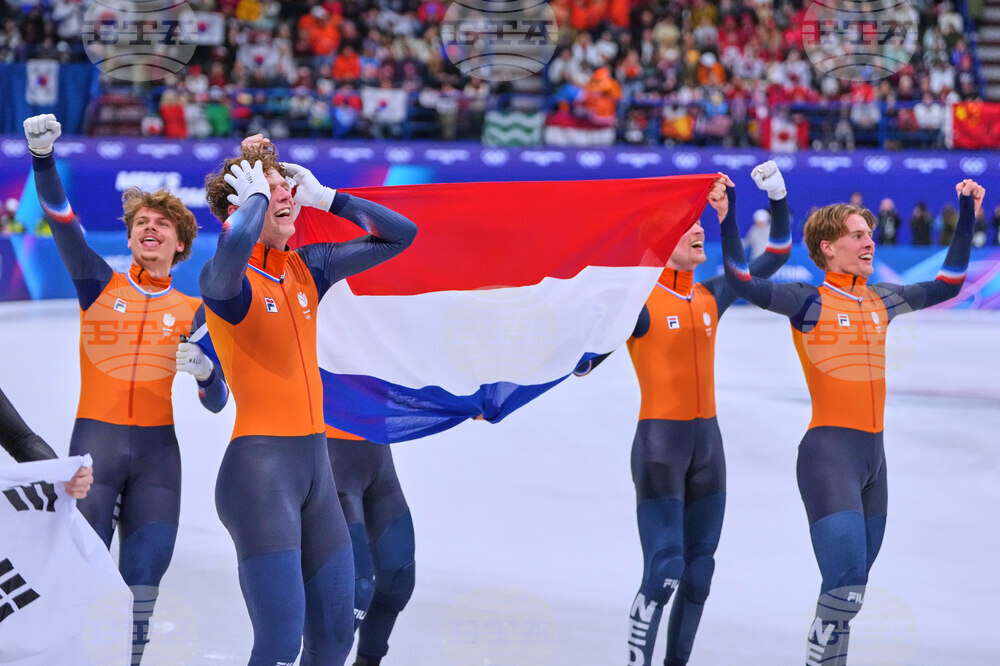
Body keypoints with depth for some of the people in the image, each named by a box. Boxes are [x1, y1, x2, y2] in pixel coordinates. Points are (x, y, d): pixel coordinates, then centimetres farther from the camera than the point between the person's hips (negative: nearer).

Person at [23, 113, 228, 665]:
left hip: (157, 450, 2)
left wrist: (203, 371, -15)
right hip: (94, 440, -2)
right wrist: (43, 157, -25)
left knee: (142, 581, 3)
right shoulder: (99, 284, 5)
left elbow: (216, 403, 7)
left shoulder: (192, 310, 9)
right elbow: (59, 216, -9)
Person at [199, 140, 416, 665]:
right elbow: (235, 245, -35)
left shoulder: (307, 268, 11)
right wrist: (255, 196, -16)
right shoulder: (224, 277, -9)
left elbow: (400, 235, 14)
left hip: (316, 465, 8)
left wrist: (324, 197, 6)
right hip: (259, 467, -7)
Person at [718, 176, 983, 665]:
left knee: (849, 592, 10)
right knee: (845, 590, -16)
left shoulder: (882, 300, 13)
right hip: (829, 454, -7)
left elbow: (946, 286, 26)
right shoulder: (809, 302, -5)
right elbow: (745, 285, -19)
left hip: (874, 456, 7)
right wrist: (727, 221, -27)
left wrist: (967, 221, 25)